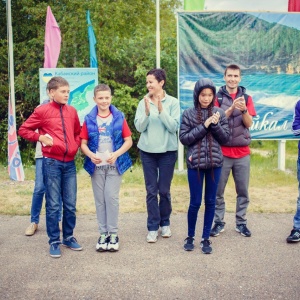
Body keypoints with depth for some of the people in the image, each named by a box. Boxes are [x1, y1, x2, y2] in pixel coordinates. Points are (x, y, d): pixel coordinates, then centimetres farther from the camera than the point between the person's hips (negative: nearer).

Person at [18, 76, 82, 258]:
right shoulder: (42, 111, -2)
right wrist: (40, 137, -7)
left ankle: (69, 237, 24)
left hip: (70, 163, 4)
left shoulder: (72, 111, 10)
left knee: (71, 204, 9)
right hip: (52, 162, -4)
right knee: (53, 204, 2)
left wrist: (76, 145, 7)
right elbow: (23, 130, 5)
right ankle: (54, 241, 14)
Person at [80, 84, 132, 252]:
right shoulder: (89, 119, 2)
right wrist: (91, 155, -16)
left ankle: (113, 233, 6)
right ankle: (103, 233, 16)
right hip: (96, 166, 2)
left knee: (112, 198, -5)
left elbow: (128, 140, -1)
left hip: (114, 165, -2)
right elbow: (83, 143, 4)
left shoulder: (119, 117, -1)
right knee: (100, 200, 7)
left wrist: (116, 154, -15)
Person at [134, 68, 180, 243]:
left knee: (164, 190, 7)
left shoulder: (173, 102, -5)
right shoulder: (143, 103, -1)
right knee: (151, 190, 4)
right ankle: (153, 227, 12)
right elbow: (139, 127, -5)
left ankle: (165, 223, 26)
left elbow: (174, 127, -12)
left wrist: (161, 110, -21)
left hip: (168, 151, -1)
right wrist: (147, 112, -20)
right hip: (147, 151, 1)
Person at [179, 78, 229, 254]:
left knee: (211, 202, 8)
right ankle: (190, 237, 23)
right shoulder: (188, 114, -2)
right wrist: (204, 125, -15)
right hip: (195, 163, -2)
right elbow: (183, 138, -9)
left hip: (215, 162, 2)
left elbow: (225, 138, 3)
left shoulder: (219, 113, 4)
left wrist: (215, 125, -13)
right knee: (195, 202, 3)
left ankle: (206, 238, 20)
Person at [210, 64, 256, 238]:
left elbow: (249, 124, 0)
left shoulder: (246, 98, 8)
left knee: (243, 190, 6)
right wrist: (231, 108, -22)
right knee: (218, 190, 2)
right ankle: (219, 223, 14)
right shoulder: (218, 97, 2)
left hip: (242, 152, 2)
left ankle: (241, 223, 17)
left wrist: (244, 109, -19)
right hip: (222, 151, -2)